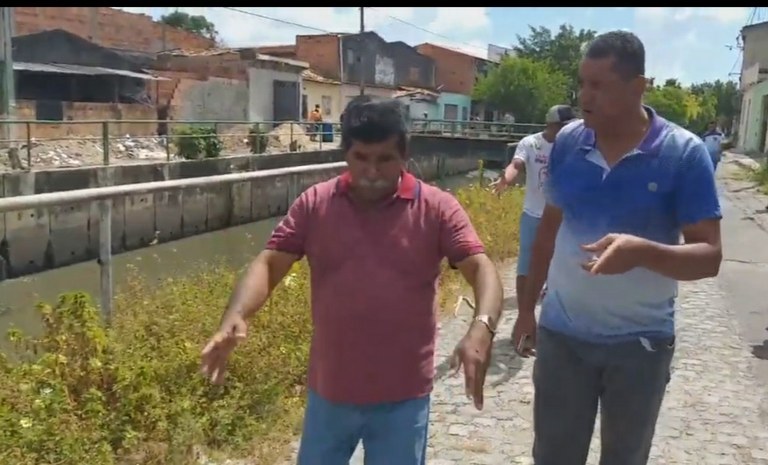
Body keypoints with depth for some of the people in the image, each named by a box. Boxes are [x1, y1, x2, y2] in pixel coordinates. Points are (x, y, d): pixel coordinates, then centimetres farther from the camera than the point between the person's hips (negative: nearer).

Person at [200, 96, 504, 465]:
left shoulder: (437, 208, -8)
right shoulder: (314, 203, -3)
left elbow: (481, 268, -13)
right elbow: (268, 264, -6)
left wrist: (482, 327, -33)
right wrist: (235, 318, -25)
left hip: (402, 397, -2)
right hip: (330, 390, 2)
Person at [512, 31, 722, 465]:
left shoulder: (684, 153, -14)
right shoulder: (567, 141, -4)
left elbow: (709, 256, -15)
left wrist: (642, 251, -36)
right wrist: (528, 306, 12)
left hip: (641, 343, -2)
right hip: (561, 334, 2)